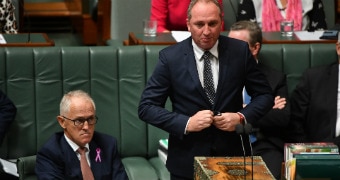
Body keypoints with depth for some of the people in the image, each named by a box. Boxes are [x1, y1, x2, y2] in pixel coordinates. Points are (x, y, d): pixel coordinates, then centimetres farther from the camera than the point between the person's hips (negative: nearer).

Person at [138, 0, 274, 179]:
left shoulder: (240, 51, -5)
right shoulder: (170, 57, -9)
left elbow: (264, 95, 4)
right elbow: (146, 107, -9)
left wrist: (242, 117, -13)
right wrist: (187, 123, -20)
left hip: (232, 155, 1)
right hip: (187, 161, -1)